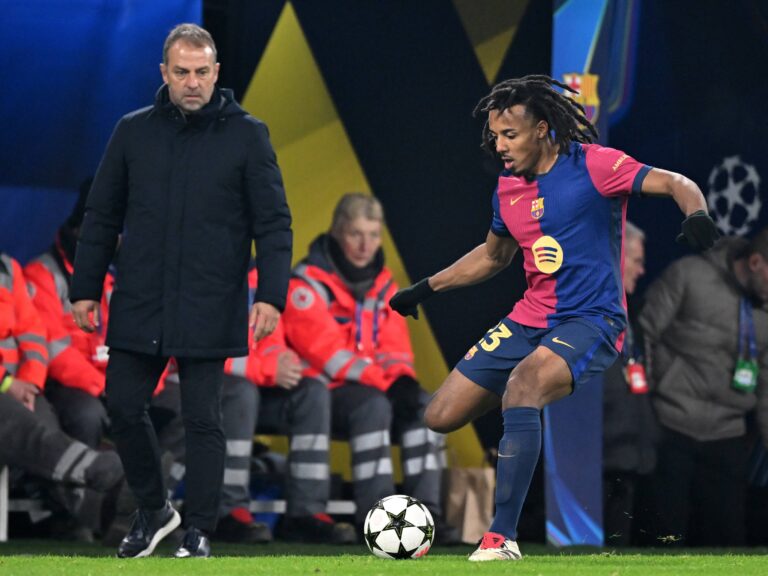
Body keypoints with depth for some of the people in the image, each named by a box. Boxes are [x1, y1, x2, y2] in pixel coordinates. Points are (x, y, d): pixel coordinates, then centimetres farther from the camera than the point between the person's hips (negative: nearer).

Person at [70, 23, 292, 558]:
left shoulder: (247, 134, -1)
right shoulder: (133, 132, 6)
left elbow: (274, 222, -2)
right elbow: (102, 216, 11)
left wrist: (272, 295, -12)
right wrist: (85, 288, 6)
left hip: (209, 309, -3)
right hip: (138, 305, 3)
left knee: (203, 419, -1)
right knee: (124, 405, 2)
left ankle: (200, 531, 9)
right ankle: (154, 509, 23)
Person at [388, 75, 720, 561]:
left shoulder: (593, 165, -10)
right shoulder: (508, 188, 9)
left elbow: (676, 184, -16)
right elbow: (493, 256, 27)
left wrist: (696, 212, -38)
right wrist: (426, 288, 26)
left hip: (591, 320, -7)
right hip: (530, 319, 7)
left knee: (522, 383, -36)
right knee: (441, 417, 0)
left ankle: (503, 538, -36)